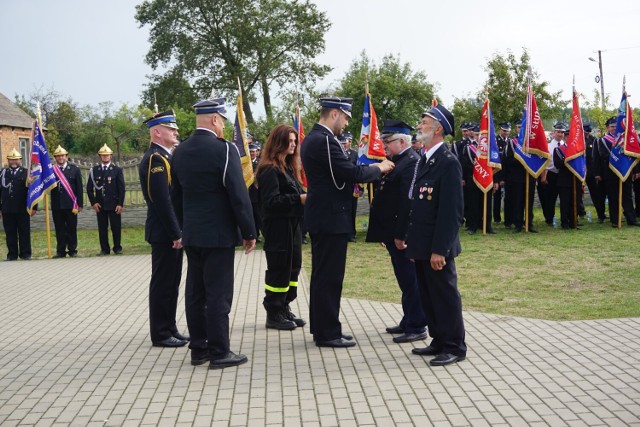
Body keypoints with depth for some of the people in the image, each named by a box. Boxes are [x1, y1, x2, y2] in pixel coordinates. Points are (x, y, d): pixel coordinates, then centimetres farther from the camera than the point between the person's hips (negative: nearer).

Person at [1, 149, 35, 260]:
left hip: (22, 209, -2)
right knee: (10, 232, 5)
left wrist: (33, 207, -5)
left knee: (24, 232, 3)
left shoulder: (26, 173, 3)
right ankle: (12, 254, 11)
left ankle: (25, 253, 10)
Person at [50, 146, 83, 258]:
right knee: (59, 230, 5)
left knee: (72, 229, 4)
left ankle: (72, 250, 11)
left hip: (70, 205, -1)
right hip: (56, 205, 1)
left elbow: (79, 188, 4)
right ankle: (61, 251, 12)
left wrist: (80, 204, -1)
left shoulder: (74, 169, 5)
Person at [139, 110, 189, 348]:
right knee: (162, 283, -2)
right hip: (164, 232, -10)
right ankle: (160, 334, 7)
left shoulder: (165, 157, 16)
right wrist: (176, 234, -21)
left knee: (171, 282, 15)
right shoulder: (155, 159, -16)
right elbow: (161, 201, -22)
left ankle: (170, 329, 24)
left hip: (172, 231, 10)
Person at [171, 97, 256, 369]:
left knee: (195, 292, 11)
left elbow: (176, 195, 13)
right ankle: (219, 353, 3)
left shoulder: (179, 152, 7)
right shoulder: (224, 150, -14)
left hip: (191, 234, 7)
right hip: (219, 234, -7)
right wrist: (249, 232, -8)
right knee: (218, 294, -2)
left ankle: (198, 349, 19)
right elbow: (239, 195, -15)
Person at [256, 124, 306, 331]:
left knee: (293, 267, 12)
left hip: (292, 225, 9)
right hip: (278, 227, -9)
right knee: (279, 269, -2)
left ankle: (284, 308, 22)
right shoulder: (270, 170, -14)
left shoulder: (289, 167, 16)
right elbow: (271, 201, -20)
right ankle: (273, 314, 7)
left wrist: (305, 198, 2)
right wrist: (299, 199, -23)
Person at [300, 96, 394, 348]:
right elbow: (352, 173, -21)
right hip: (331, 219, -11)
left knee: (323, 276, 15)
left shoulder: (313, 138, 13)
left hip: (322, 217, 11)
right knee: (330, 278, -3)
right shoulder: (324, 140, -19)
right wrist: (379, 168, -6)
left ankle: (321, 328, 24)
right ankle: (328, 333, 4)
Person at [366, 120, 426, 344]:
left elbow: (408, 202, -23)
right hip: (393, 233, 10)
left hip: (403, 233, -10)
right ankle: (408, 321, 27)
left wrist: (401, 235, -24)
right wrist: (385, 233, 17)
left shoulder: (411, 163, -16)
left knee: (409, 280, -3)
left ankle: (416, 327, 5)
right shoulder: (397, 161, 15)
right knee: (405, 279, 17)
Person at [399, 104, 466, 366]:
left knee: (445, 296, 1)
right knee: (428, 296, 15)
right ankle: (439, 342, 27)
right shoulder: (423, 161, 13)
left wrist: (439, 249, -21)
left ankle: (454, 347, 12)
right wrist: (407, 237, 14)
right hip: (421, 246, 9)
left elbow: (452, 211, -19)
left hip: (437, 247, -9)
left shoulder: (448, 163, -15)